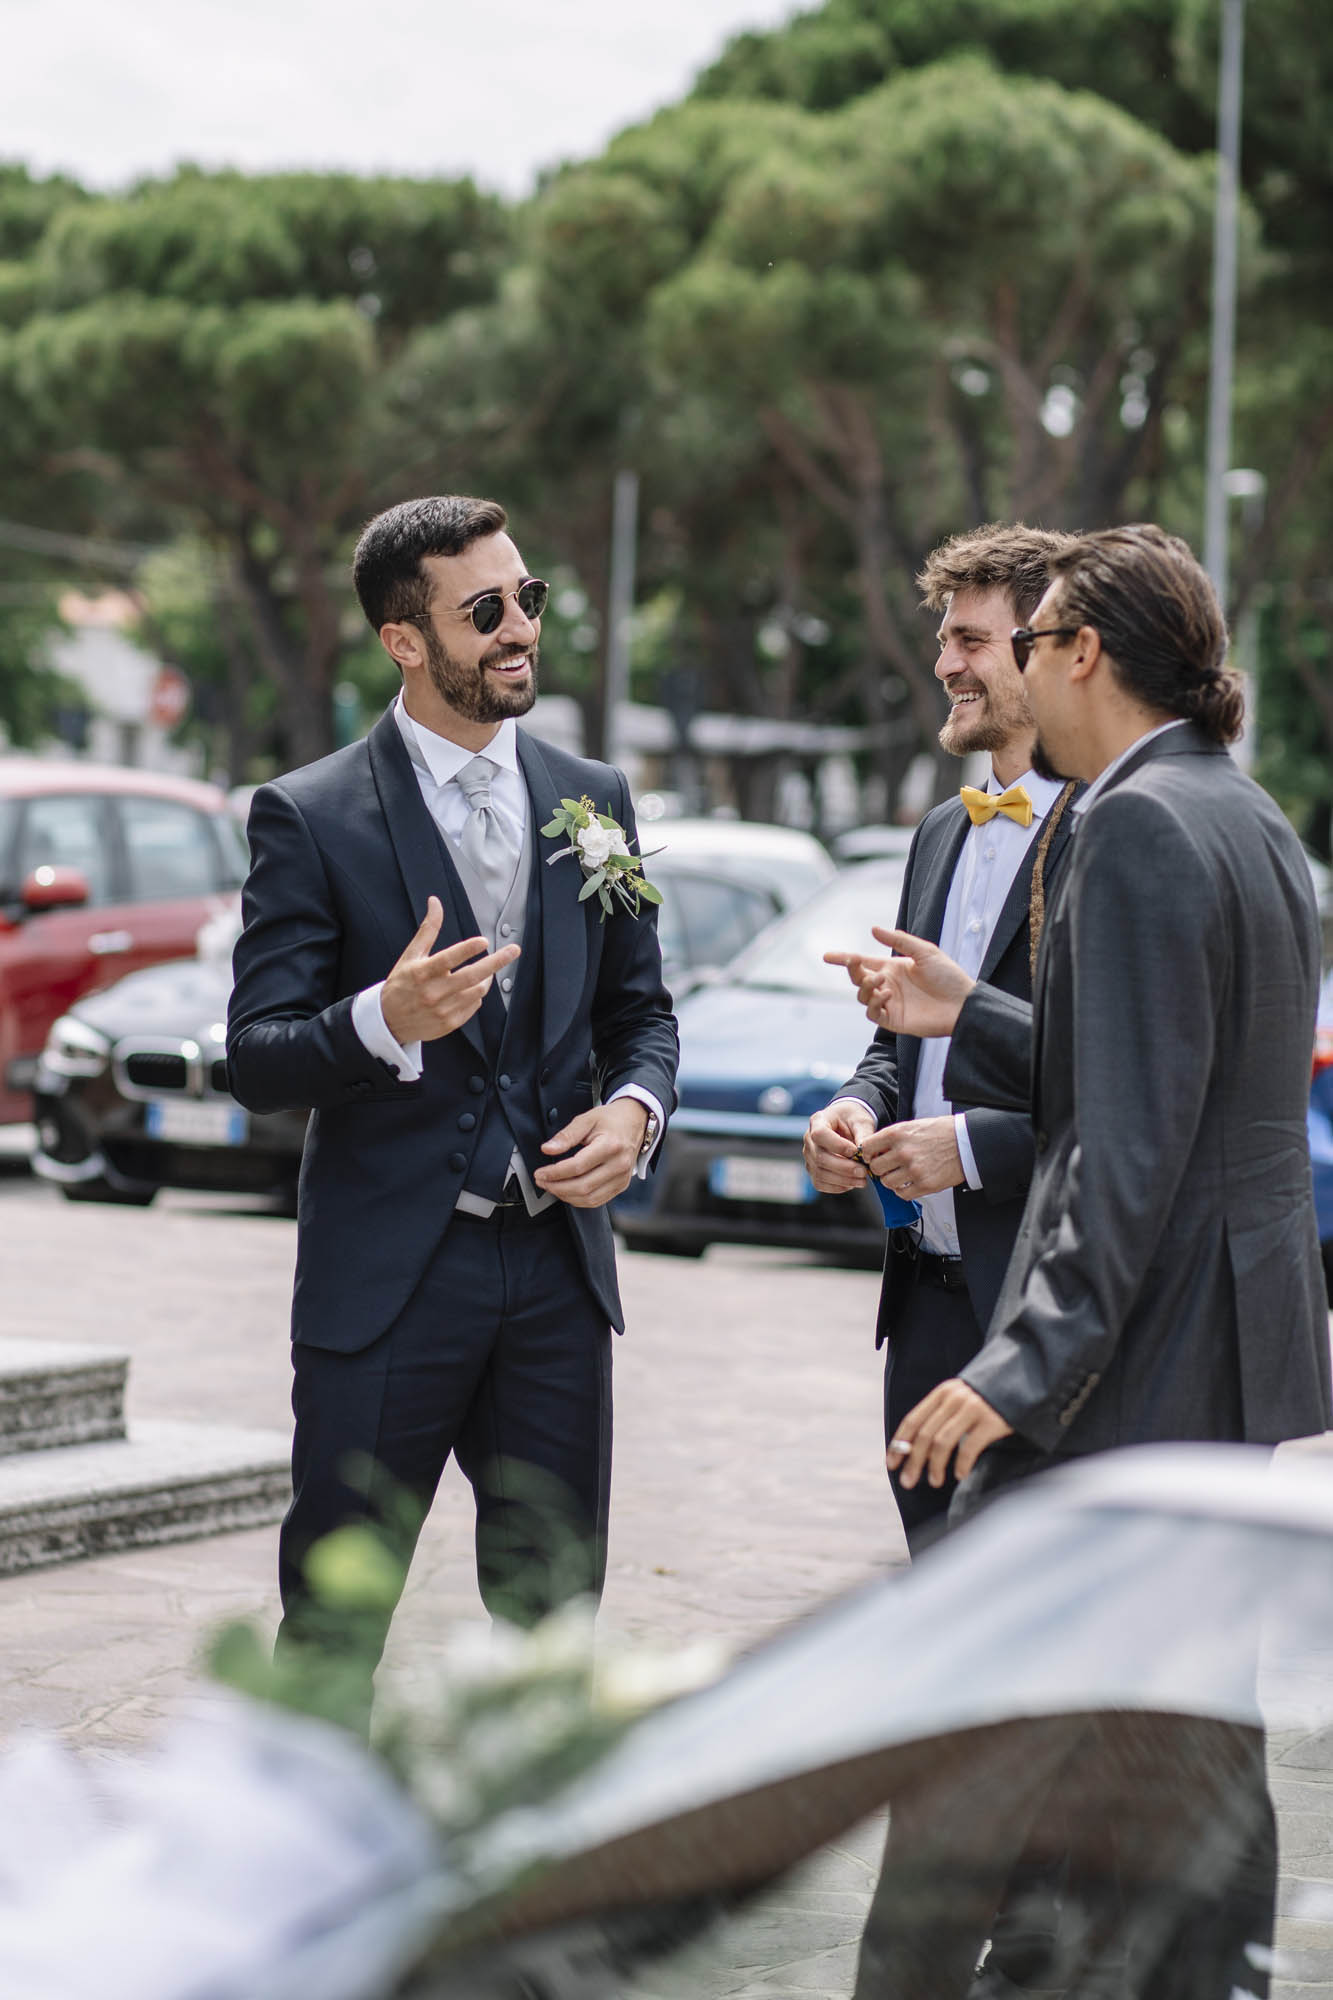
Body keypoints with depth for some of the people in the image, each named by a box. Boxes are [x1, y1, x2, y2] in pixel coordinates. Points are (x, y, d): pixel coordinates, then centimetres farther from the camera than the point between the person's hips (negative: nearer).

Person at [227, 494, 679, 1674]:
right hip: (387, 1272, -4)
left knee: (558, 1614, 10)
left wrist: (635, 1109, -4)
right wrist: (383, 1022, -28)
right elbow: (257, 1060, -8)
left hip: (558, 1266, 4)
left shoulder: (594, 801, 11)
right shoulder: (311, 817, -5)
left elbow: (640, 1011, 18)